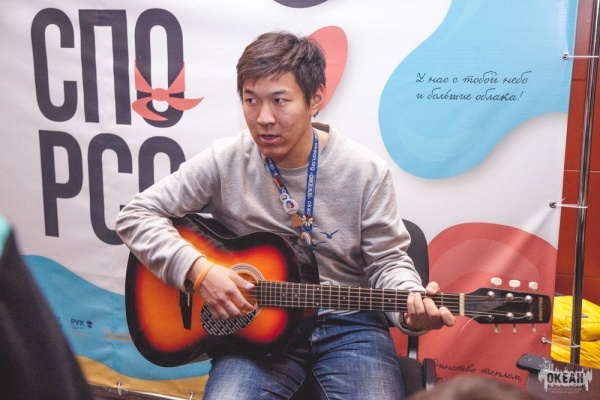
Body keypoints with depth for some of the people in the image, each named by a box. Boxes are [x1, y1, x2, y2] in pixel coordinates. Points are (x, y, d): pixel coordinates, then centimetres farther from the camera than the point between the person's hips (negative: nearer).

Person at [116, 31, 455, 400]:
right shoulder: (223, 162, -7)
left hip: (348, 325, 1)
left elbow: (387, 260, -1)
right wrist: (199, 269, -17)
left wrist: (412, 305, -23)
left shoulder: (366, 171, -7)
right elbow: (136, 216, -3)